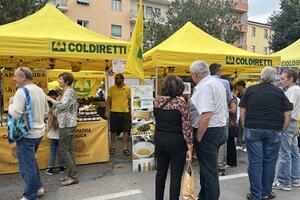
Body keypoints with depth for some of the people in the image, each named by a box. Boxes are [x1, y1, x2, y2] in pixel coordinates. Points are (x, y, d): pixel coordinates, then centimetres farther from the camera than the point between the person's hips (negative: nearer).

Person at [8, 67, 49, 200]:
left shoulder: (21, 91, -16)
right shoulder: (40, 90, 8)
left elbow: (16, 114, -21)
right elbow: (46, 111, 15)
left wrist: (11, 104, -5)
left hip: (26, 134, -8)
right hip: (39, 131, 8)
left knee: (27, 165, 4)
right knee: (31, 160, 25)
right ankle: (38, 187, 33)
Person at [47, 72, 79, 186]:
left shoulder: (69, 92, -13)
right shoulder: (69, 92, 18)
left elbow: (62, 105, -28)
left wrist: (50, 99, -15)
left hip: (66, 124, -10)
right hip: (68, 124, 10)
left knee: (64, 149, -7)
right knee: (69, 149, 12)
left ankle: (73, 176, -2)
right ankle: (72, 174, 19)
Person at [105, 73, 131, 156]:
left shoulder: (128, 88, 2)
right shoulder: (112, 88, 0)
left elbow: (129, 100, 8)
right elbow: (108, 100, 3)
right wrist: (107, 111, -3)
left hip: (125, 112, 1)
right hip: (114, 112, 0)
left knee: (126, 131, 3)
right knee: (113, 131, 8)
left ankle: (125, 148, 14)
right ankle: (113, 147, 23)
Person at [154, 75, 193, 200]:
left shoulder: (157, 100, 1)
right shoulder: (180, 102, -14)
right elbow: (186, 126, -14)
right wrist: (189, 148, -8)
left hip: (159, 139, 6)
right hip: (176, 142, -5)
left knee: (161, 172, 19)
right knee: (175, 176, 6)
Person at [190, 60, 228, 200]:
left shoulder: (204, 87, -18)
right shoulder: (217, 83, 14)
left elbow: (205, 116, -27)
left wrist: (198, 137, -19)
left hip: (208, 132, -10)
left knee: (209, 171, 2)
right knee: (208, 168, 20)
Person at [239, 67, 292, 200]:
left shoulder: (250, 90, 3)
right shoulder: (279, 92, 5)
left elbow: (242, 111, 1)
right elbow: (287, 114, 3)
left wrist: (245, 127, 9)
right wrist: (281, 130, 11)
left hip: (253, 130, -1)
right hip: (274, 131, 1)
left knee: (255, 162, 4)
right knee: (270, 162, 12)